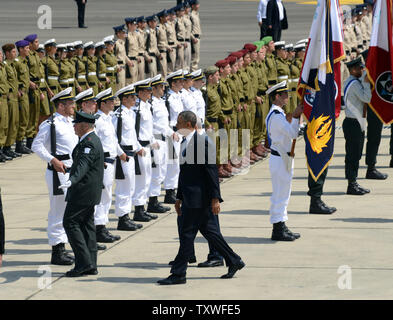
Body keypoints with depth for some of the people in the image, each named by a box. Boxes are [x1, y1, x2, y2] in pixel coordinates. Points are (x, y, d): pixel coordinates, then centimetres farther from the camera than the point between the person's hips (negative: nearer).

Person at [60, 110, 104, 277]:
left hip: (83, 191, -11)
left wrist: (72, 180, -51)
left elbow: (83, 165, -35)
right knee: (86, 224, 11)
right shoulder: (93, 139, 15)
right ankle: (91, 265, 12)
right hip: (90, 193, 11)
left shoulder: (89, 143, -19)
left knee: (70, 222, -8)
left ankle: (84, 262, -12)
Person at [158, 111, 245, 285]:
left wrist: (215, 198, -18)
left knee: (187, 234, -6)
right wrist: (179, 198, 22)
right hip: (190, 196, 10)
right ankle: (233, 261, 24)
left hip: (199, 197, -10)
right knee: (209, 230, 14)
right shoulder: (186, 142, 15)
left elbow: (212, 171, -17)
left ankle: (178, 274, -2)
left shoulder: (203, 141, -15)